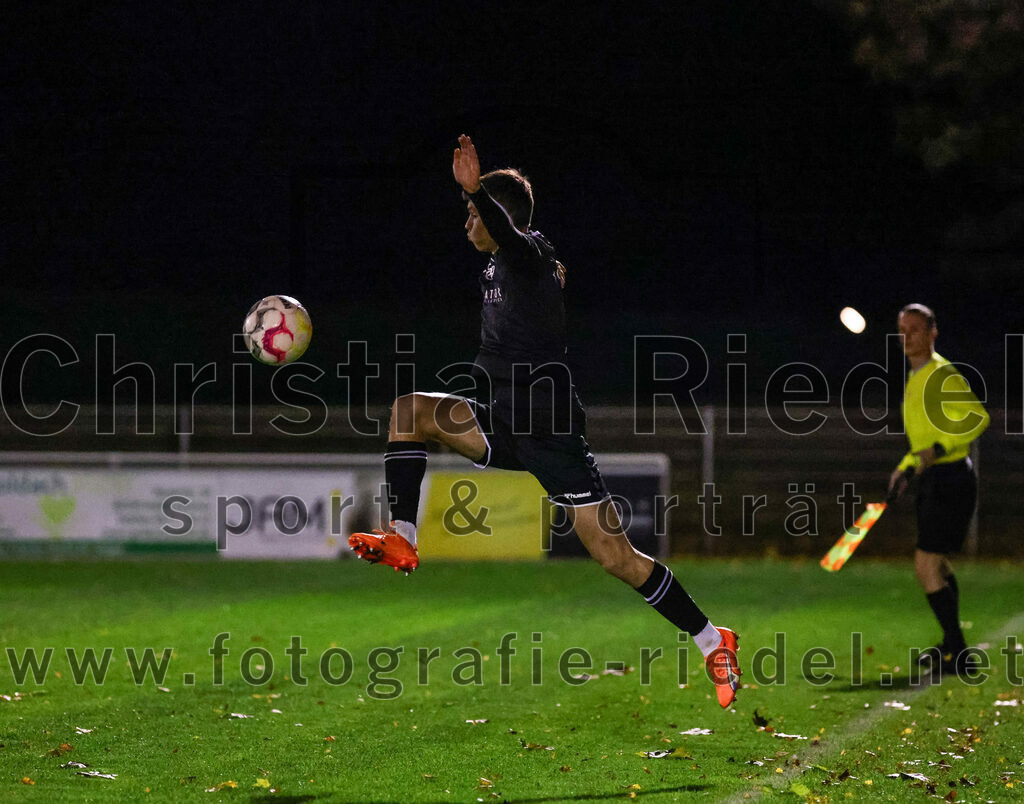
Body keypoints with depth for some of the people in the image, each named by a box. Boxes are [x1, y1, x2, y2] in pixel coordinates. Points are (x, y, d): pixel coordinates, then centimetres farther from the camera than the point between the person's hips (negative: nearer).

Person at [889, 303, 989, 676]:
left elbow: (978, 418, -28)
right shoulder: (916, 377, 14)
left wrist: (939, 450, -34)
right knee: (938, 564, 22)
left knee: (926, 567, -13)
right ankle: (951, 645, 38)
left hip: (950, 478, -10)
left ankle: (958, 657, -8)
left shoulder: (942, 375, -16)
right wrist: (906, 467, 21)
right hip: (933, 479, 10)